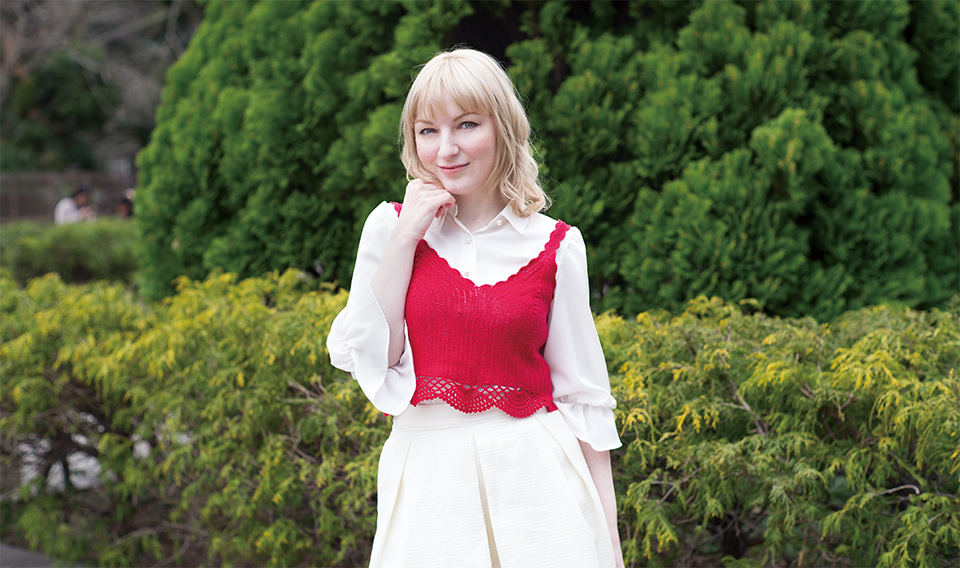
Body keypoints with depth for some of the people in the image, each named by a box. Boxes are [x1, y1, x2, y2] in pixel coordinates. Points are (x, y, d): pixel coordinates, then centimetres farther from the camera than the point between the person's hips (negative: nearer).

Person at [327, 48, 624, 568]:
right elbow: (368, 361, -4)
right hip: (427, 476, 0)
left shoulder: (553, 246, 1)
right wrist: (405, 237, -8)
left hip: (533, 471, 0)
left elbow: (583, 392, 4)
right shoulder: (391, 227, 4)